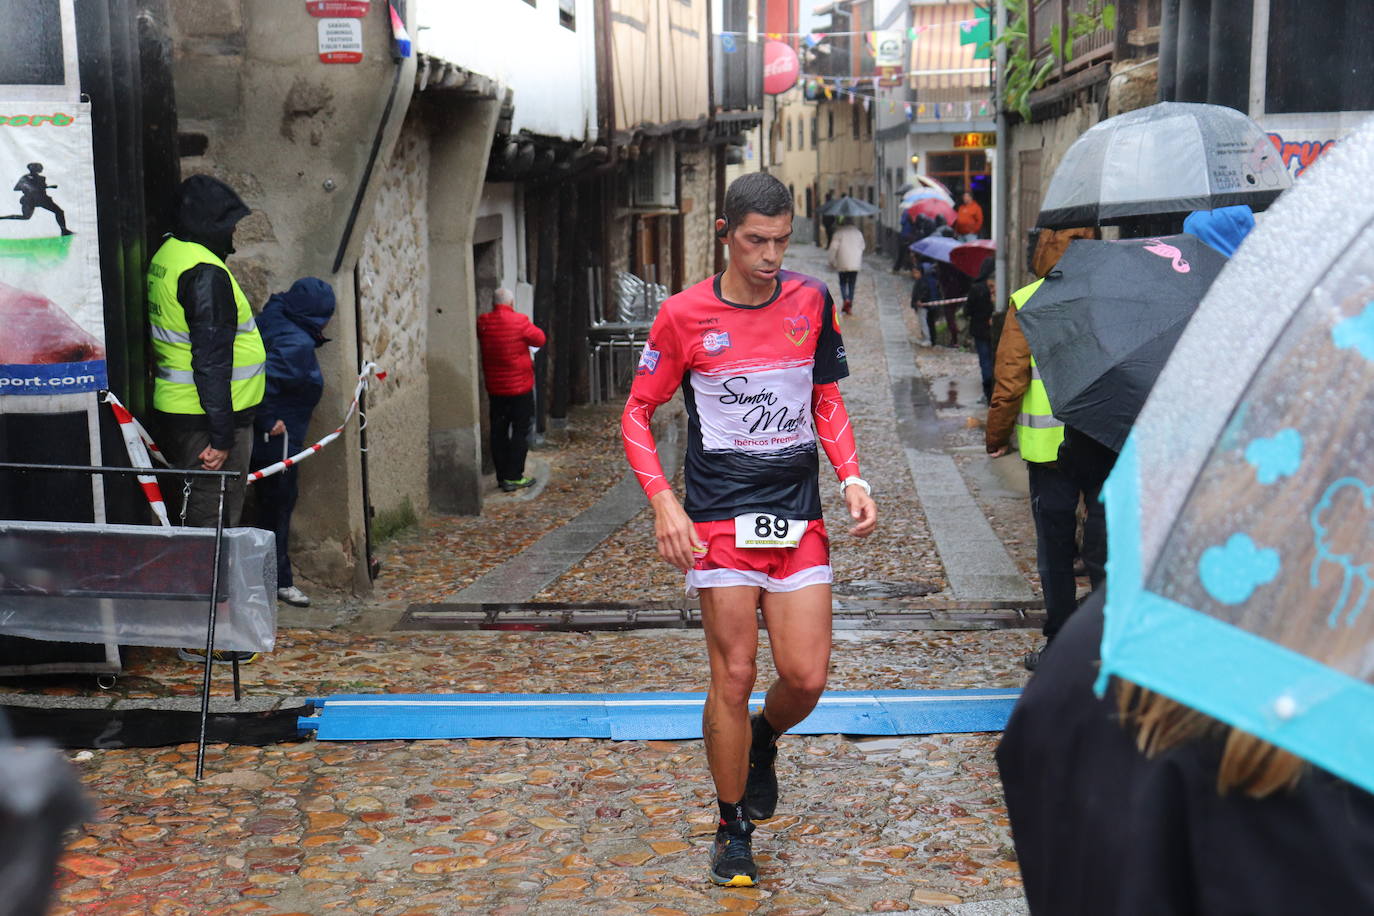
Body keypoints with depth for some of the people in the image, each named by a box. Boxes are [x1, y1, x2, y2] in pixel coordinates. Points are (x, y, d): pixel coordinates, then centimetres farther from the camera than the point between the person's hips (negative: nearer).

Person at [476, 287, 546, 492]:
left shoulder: (482, 323, -3)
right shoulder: (519, 321, -14)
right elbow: (540, 339, -2)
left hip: (494, 388, 4)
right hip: (520, 386, -4)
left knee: (498, 431, 11)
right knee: (520, 431, 3)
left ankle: (501, 476, 15)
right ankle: (513, 477, 1)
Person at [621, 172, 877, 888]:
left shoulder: (811, 301, 5)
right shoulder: (685, 315, -4)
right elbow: (637, 412, 2)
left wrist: (850, 478, 3)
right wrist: (663, 502, -10)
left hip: (799, 519, 3)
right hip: (720, 523, -3)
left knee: (806, 677, -1)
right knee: (733, 676, -1)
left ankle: (761, 743, 35)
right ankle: (733, 829, 18)